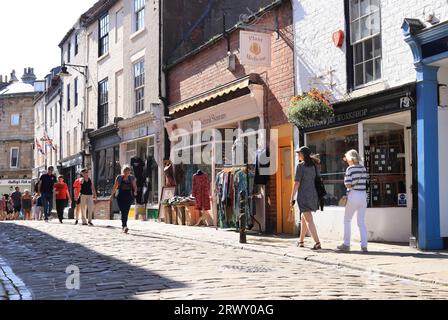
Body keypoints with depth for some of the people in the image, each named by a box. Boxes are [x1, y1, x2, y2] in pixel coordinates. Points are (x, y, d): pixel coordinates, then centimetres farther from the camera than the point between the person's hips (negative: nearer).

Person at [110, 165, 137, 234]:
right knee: (123, 212, -11)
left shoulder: (132, 178, 6)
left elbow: (134, 186, 10)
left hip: (129, 197, 2)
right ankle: (124, 226, -16)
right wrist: (112, 195, 6)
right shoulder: (119, 178, 2)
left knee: (126, 212, -1)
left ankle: (123, 226, 14)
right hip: (121, 197, -1)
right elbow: (115, 187, 8)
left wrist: (135, 192, -9)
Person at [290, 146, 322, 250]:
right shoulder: (314, 165, 9)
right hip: (313, 195, 7)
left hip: (303, 195, -7)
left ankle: (317, 243, -16)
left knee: (309, 220, -7)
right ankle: (301, 241, 30)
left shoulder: (300, 165, -10)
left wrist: (292, 198, -8)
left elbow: (297, 183, -13)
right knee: (303, 218, 22)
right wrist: (318, 197, 18)